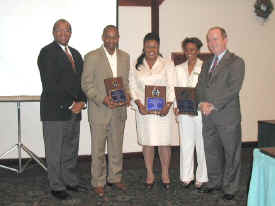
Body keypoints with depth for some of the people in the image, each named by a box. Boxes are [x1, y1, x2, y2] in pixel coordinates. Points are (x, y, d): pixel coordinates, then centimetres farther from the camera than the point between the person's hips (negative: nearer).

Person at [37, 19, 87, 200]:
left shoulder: (76, 54, 17)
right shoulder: (47, 52, -7)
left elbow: (81, 81, 16)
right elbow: (50, 84, -15)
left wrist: (81, 101, -1)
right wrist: (70, 104, -15)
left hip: (74, 110, 7)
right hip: (55, 111, -7)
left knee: (71, 150, 15)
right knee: (55, 151, 3)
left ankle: (70, 181, 28)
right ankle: (57, 187, 15)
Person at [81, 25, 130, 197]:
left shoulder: (125, 57, 9)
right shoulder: (92, 57, -7)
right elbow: (86, 84, -8)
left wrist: (127, 95, -5)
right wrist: (103, 99, -20)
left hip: (119, 111, 5)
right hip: (99, 111, -4)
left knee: (117, 147, 15)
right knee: (98, 149, 5)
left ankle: (115, 178, 30)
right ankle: (98, 182, 19)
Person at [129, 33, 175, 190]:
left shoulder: (167, 65, 5)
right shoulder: (136, 66, 9)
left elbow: (172, 87, -1)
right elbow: (133, 87, 5)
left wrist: (168, 105, -15)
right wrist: (139, 104, -11)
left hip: (163, 110, -1)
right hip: (144, 110, 1)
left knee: (164, 142, 1)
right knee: (147, 142, 6)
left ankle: (165, 174, 17)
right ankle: (150, 174, 19)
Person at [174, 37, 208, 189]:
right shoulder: (179, 69, 13)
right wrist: (176, 106, -2)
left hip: (200, 111, -3)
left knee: (201, 144, 3)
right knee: (186, 144, 7)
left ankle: (202, 177, 15)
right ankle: (186, 176, 18)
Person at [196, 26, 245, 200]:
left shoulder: (236, 62, -5)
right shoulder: (207, 64, 17)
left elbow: (234, 88, -14)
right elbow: (200, 86, 11)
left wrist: (214, 105, -17)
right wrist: (203, 102, -9)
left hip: (227, 116, -6)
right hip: (208, 117, 6)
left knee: (231, 153, 4)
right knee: (211, 151, 14)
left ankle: (230, 187, 18)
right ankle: (214, 182, 30)